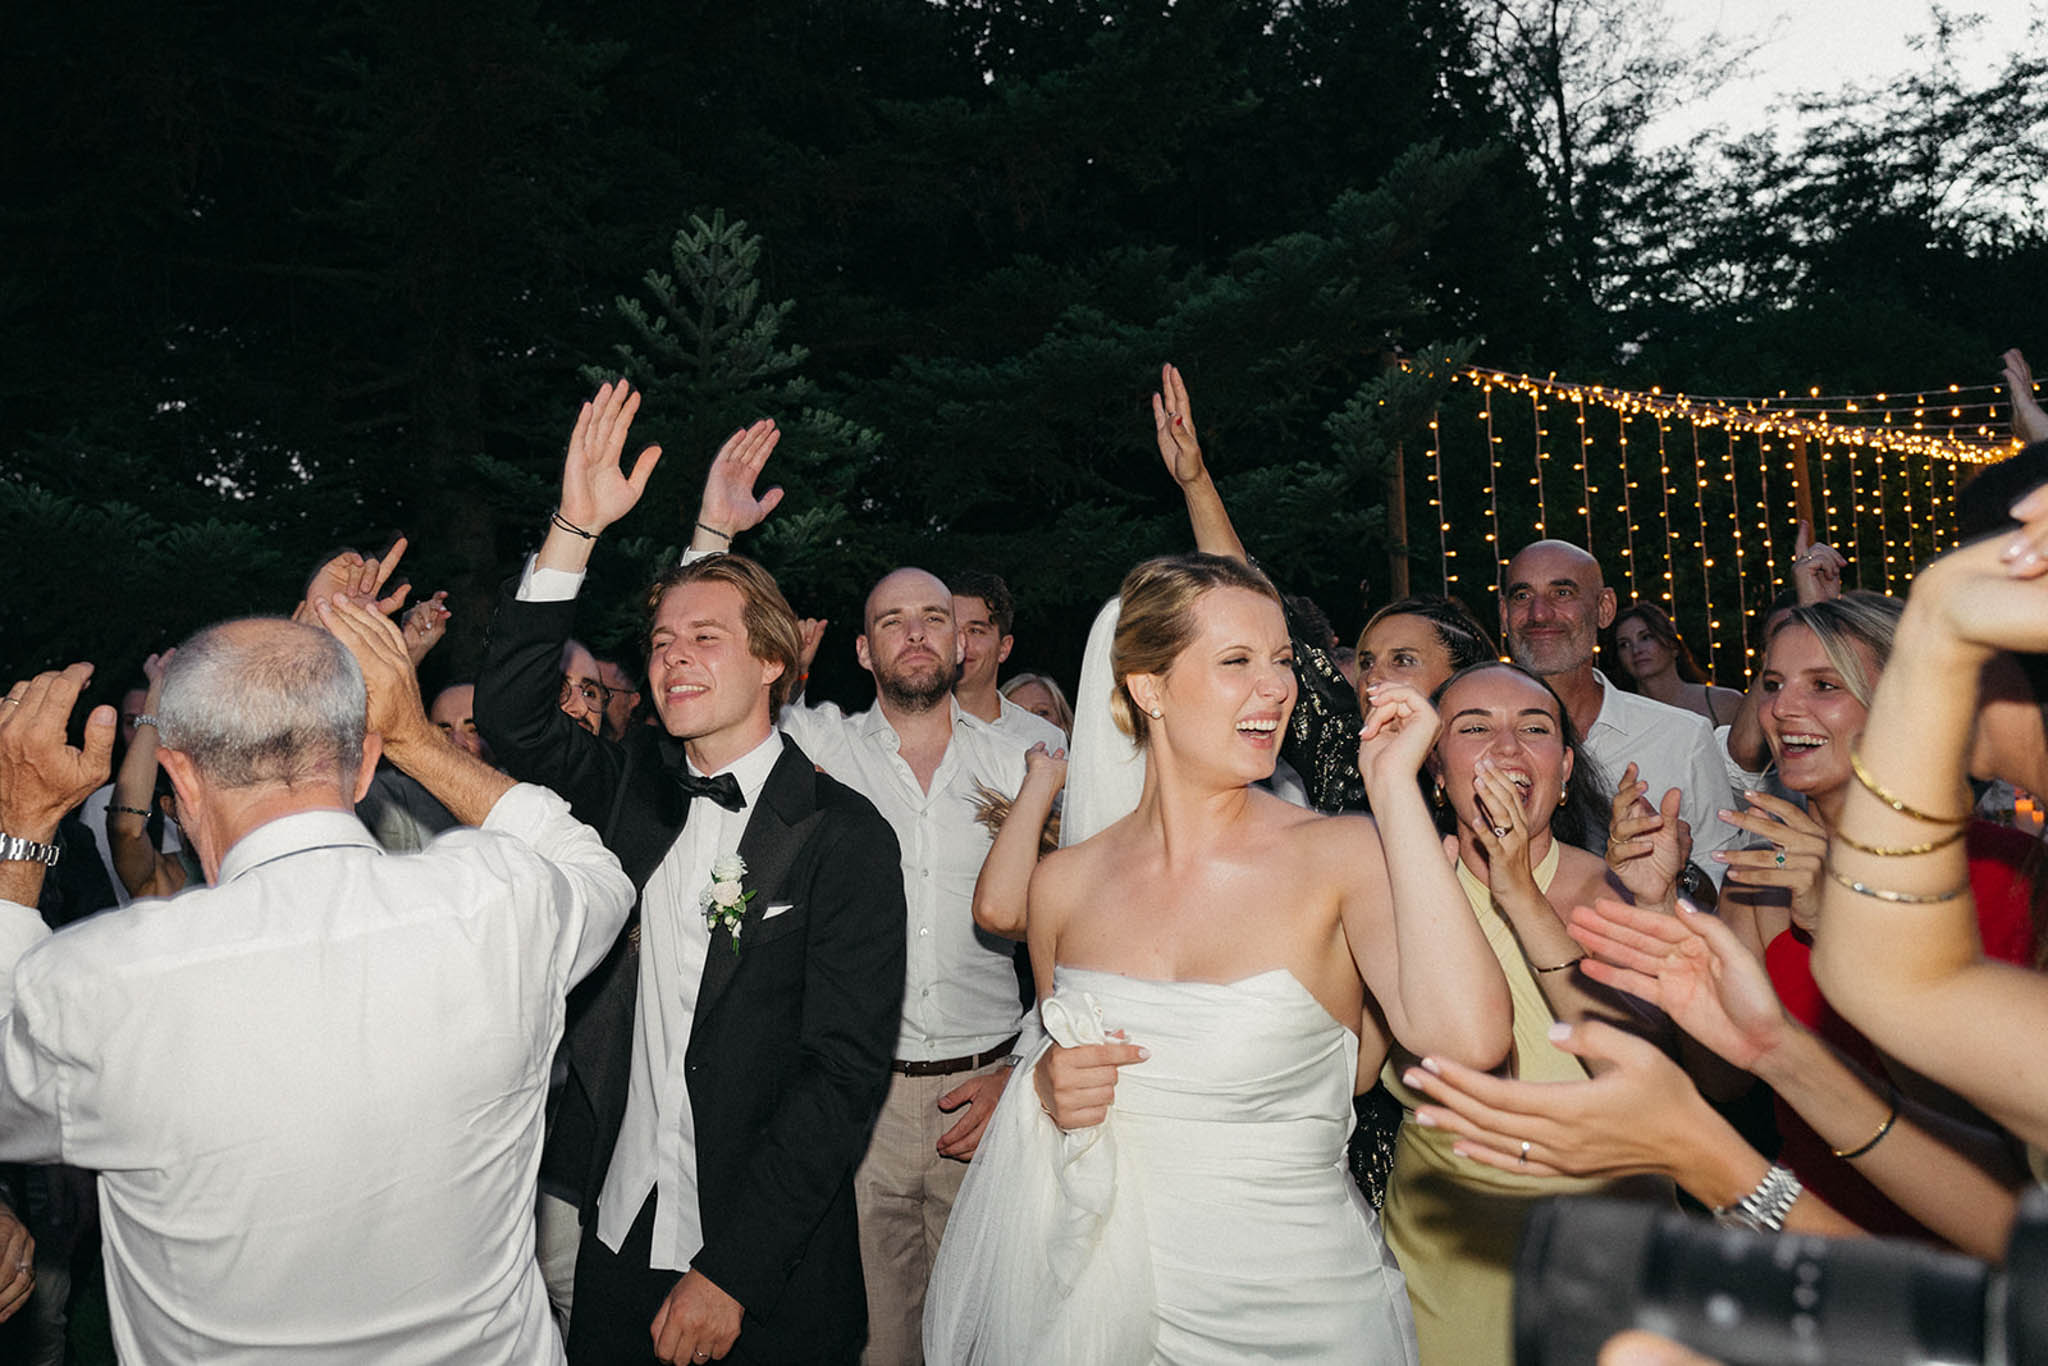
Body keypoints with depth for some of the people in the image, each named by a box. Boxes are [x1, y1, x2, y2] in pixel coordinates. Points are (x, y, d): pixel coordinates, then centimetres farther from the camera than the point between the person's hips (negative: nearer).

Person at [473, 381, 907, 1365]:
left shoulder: (843, 837, -14)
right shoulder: (637, 786, 2)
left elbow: (844, 1072, -16)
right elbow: (511, 718, -8)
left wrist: (728, 1274, -17)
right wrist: (576, 528, -16)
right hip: (614, 1237, 4)